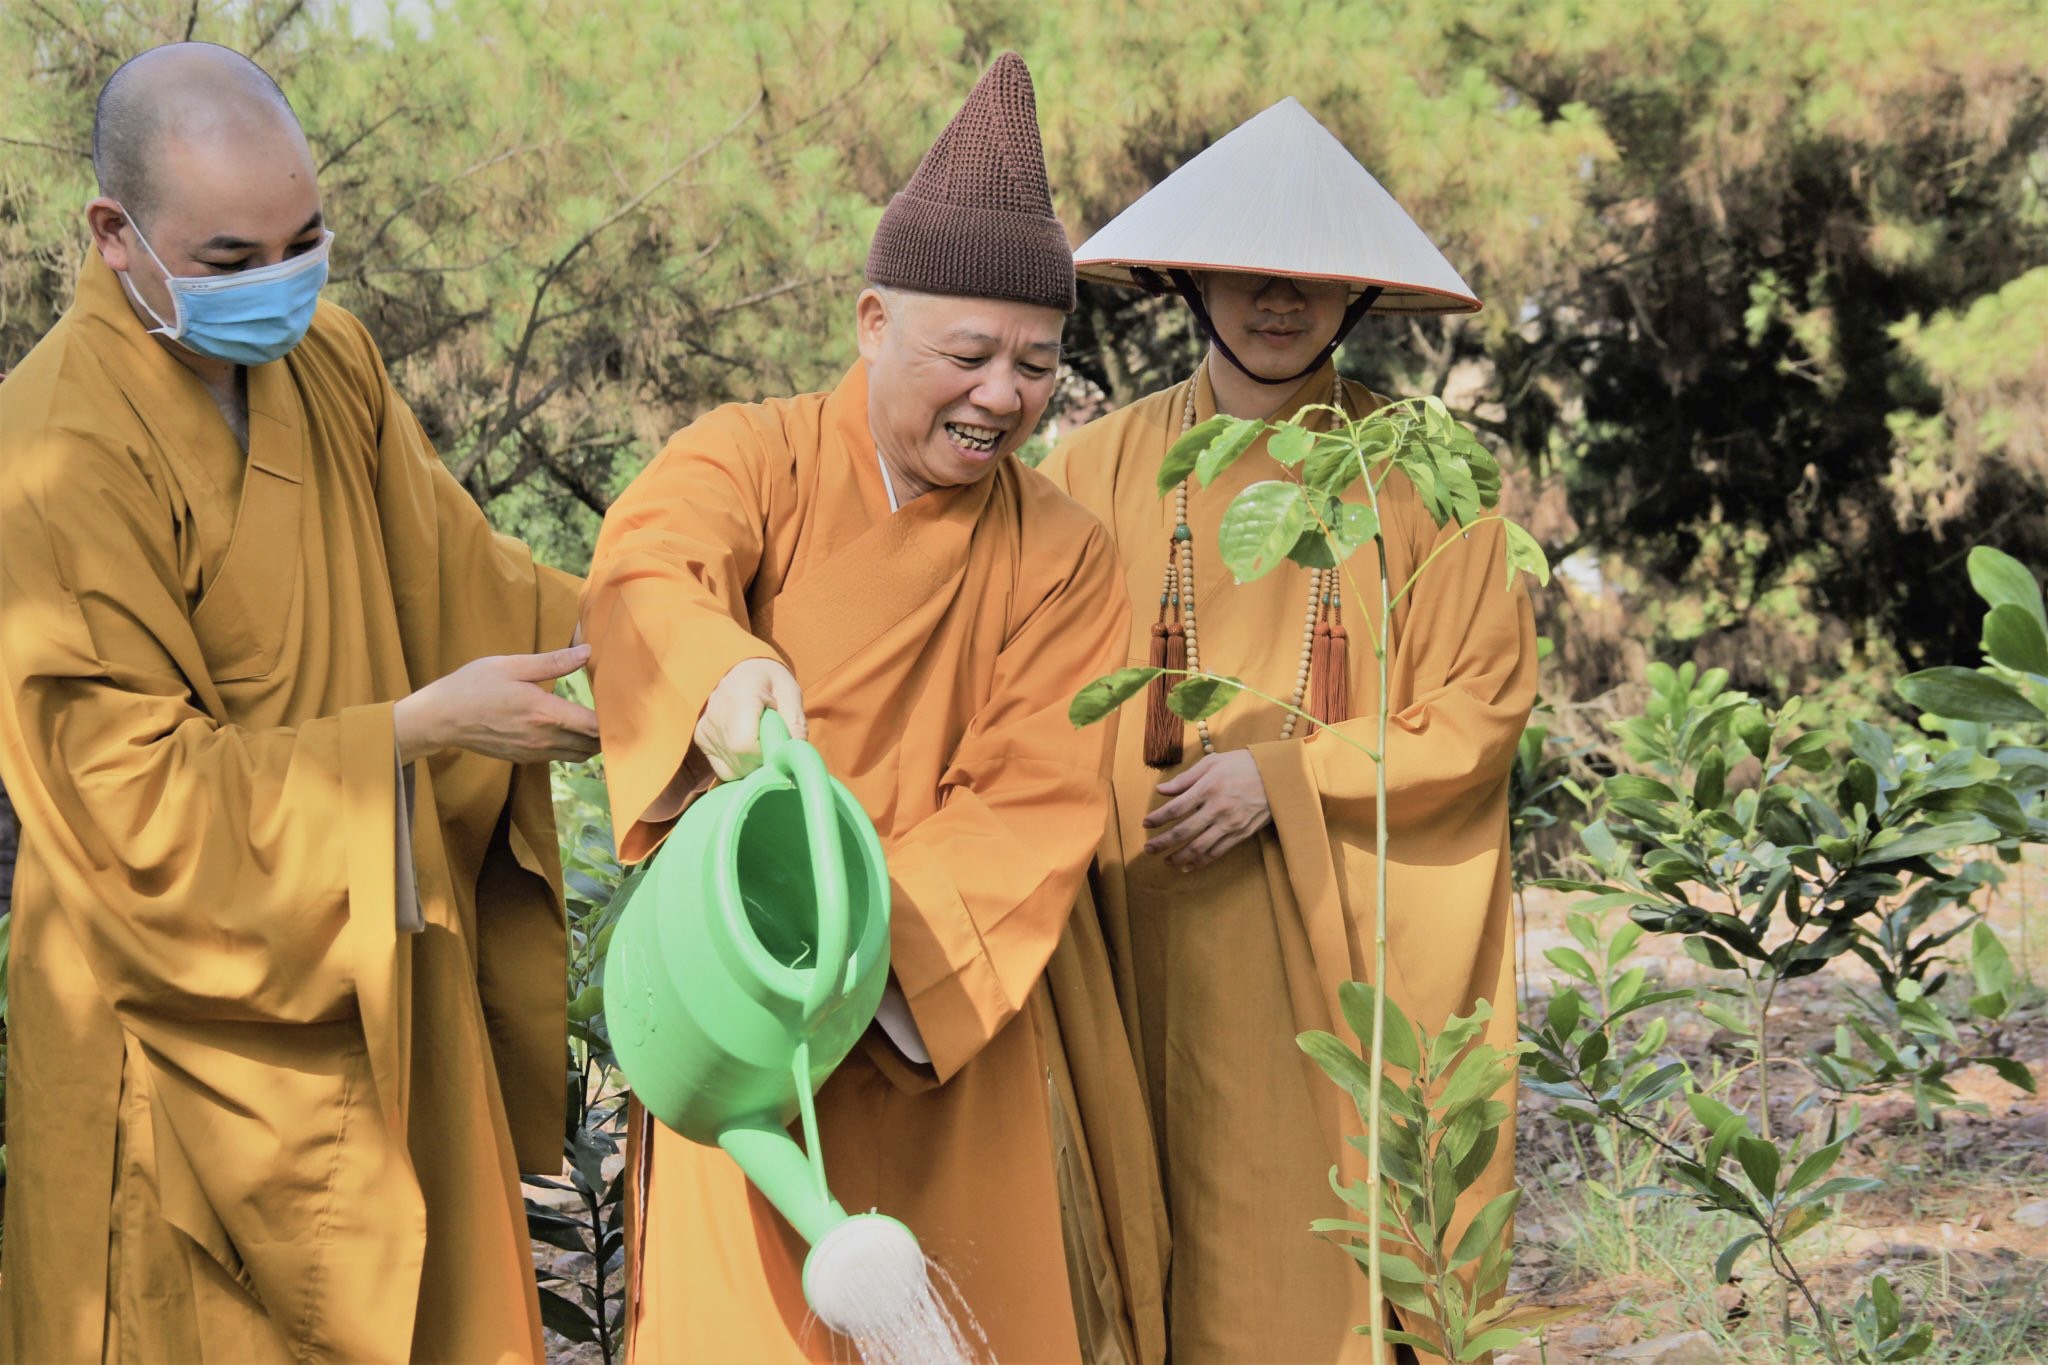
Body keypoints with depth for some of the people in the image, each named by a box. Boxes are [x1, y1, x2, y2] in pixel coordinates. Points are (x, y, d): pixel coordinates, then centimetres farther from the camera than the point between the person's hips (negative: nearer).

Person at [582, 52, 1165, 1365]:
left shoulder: (1063, 557, 2)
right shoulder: (755, 458, -4)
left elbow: (1037, 807, -9)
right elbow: (646, 567, -27)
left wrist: (882, 931, -27)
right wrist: (720, 673, -51)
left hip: (968, 1026, 2)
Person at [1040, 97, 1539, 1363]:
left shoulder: (1422, 475, 1)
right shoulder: (1099, 469, 5)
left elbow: (1480, 711, -1)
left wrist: (1284, 778, -11)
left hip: (1362, 946, -1)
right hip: (1161, 941, 1)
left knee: (1349, 1251, -1)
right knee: (1189, 1256, 0)